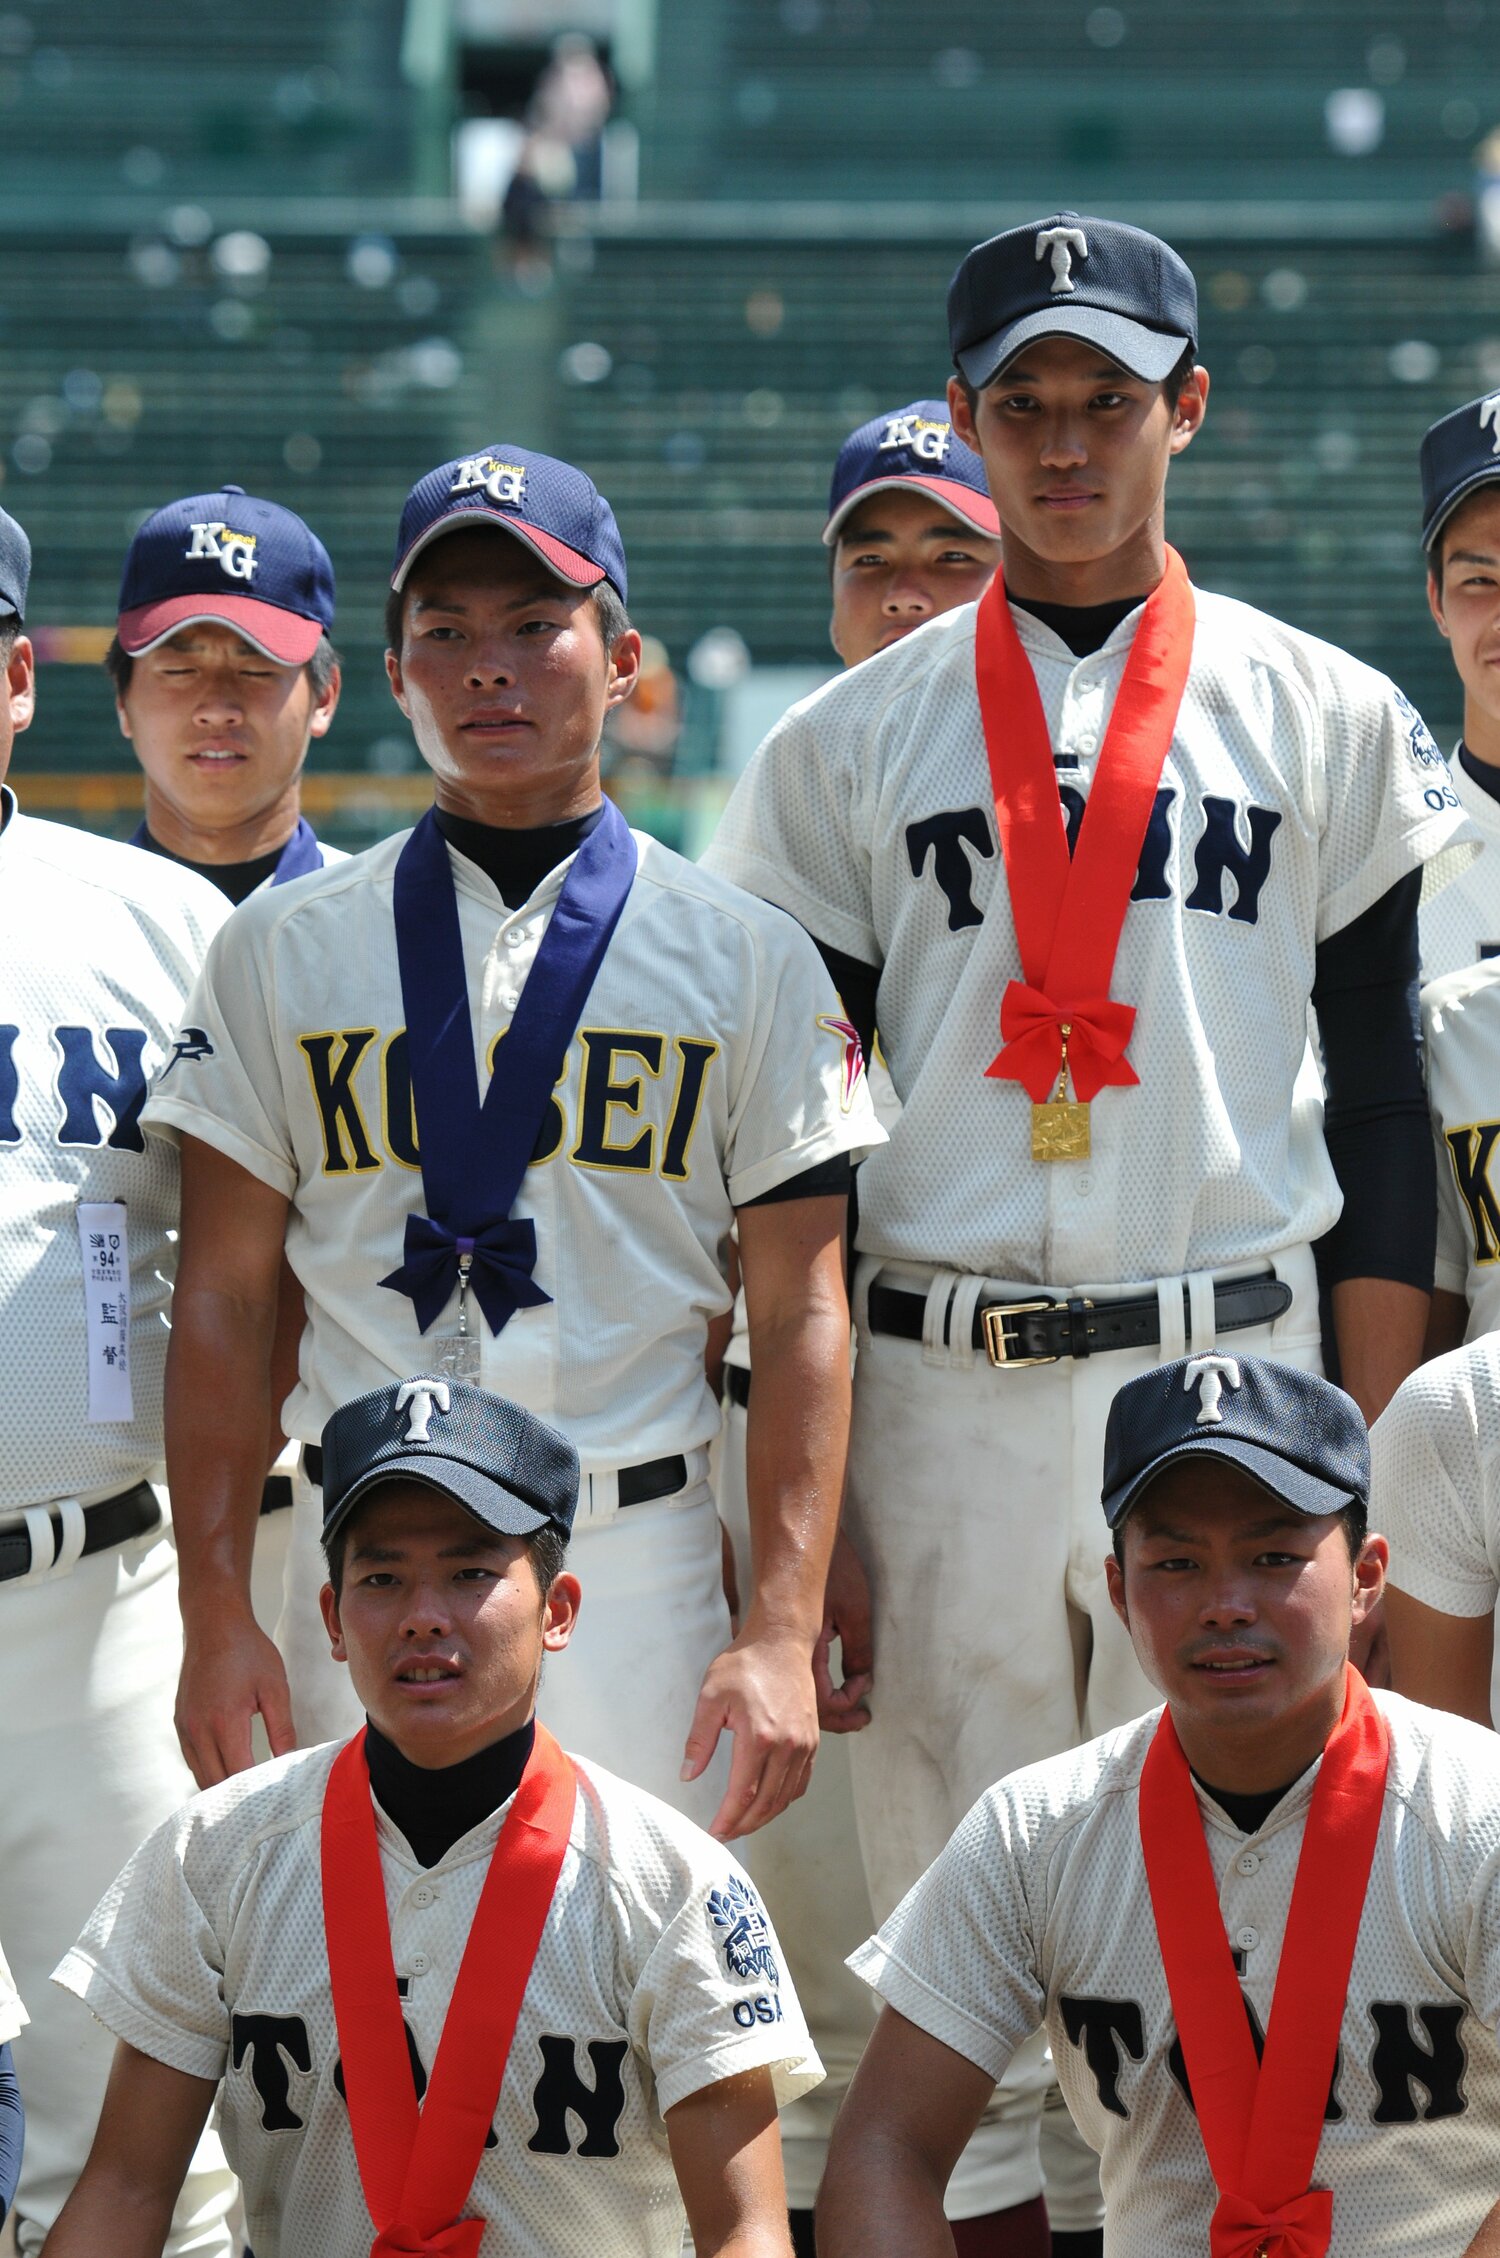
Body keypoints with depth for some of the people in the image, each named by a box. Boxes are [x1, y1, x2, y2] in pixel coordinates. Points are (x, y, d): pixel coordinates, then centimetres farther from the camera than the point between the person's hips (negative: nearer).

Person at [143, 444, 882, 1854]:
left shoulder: (748, 959, 6)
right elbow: (225, 1302, 7)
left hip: (635, 1567, -1)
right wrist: (215, 1620, -1)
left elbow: (801, 1317, 2)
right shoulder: (283, 950, 9)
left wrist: (784, 1634, -7)